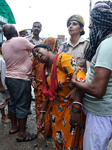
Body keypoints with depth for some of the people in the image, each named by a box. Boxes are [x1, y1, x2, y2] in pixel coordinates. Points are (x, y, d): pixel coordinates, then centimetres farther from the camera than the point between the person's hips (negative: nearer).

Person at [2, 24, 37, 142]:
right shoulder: (21, 40, -14)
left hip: (9, 78, 8)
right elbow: (34, 49, -2)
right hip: (21, 79, -8)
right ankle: (22, 134, 14)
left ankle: (14, 126, 36)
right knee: (22, 105, 2)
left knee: (13, 102, 20)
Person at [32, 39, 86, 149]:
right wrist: (42, 113, 14)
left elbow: (80, 78, -30)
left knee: (70, 139, 10)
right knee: (58, 137, 20)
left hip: (73, 105, -6)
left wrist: (76, 109, -34)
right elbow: (47, 94, 13)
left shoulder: (62, 58, -19)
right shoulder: (45, 70, 6)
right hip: (58, 106, 7)